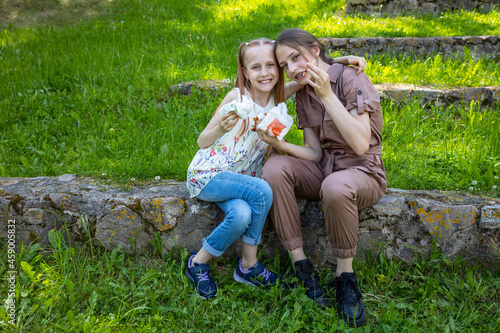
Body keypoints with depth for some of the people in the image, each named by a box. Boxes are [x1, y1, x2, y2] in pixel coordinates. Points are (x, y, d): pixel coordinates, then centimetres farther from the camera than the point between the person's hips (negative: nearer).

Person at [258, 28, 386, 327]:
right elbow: (314, 153, 2)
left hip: (363, 170, -6)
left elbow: (360, 144, -24)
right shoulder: (304, 95, 7)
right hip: (325, 167, 6)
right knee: (274, 168, -21)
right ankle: (302, 266, -16)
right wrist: (279, 144, -17)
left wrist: (327, 95, -26)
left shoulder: (350, 78, -13)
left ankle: (345, 275, -16)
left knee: (335, 187, -40)